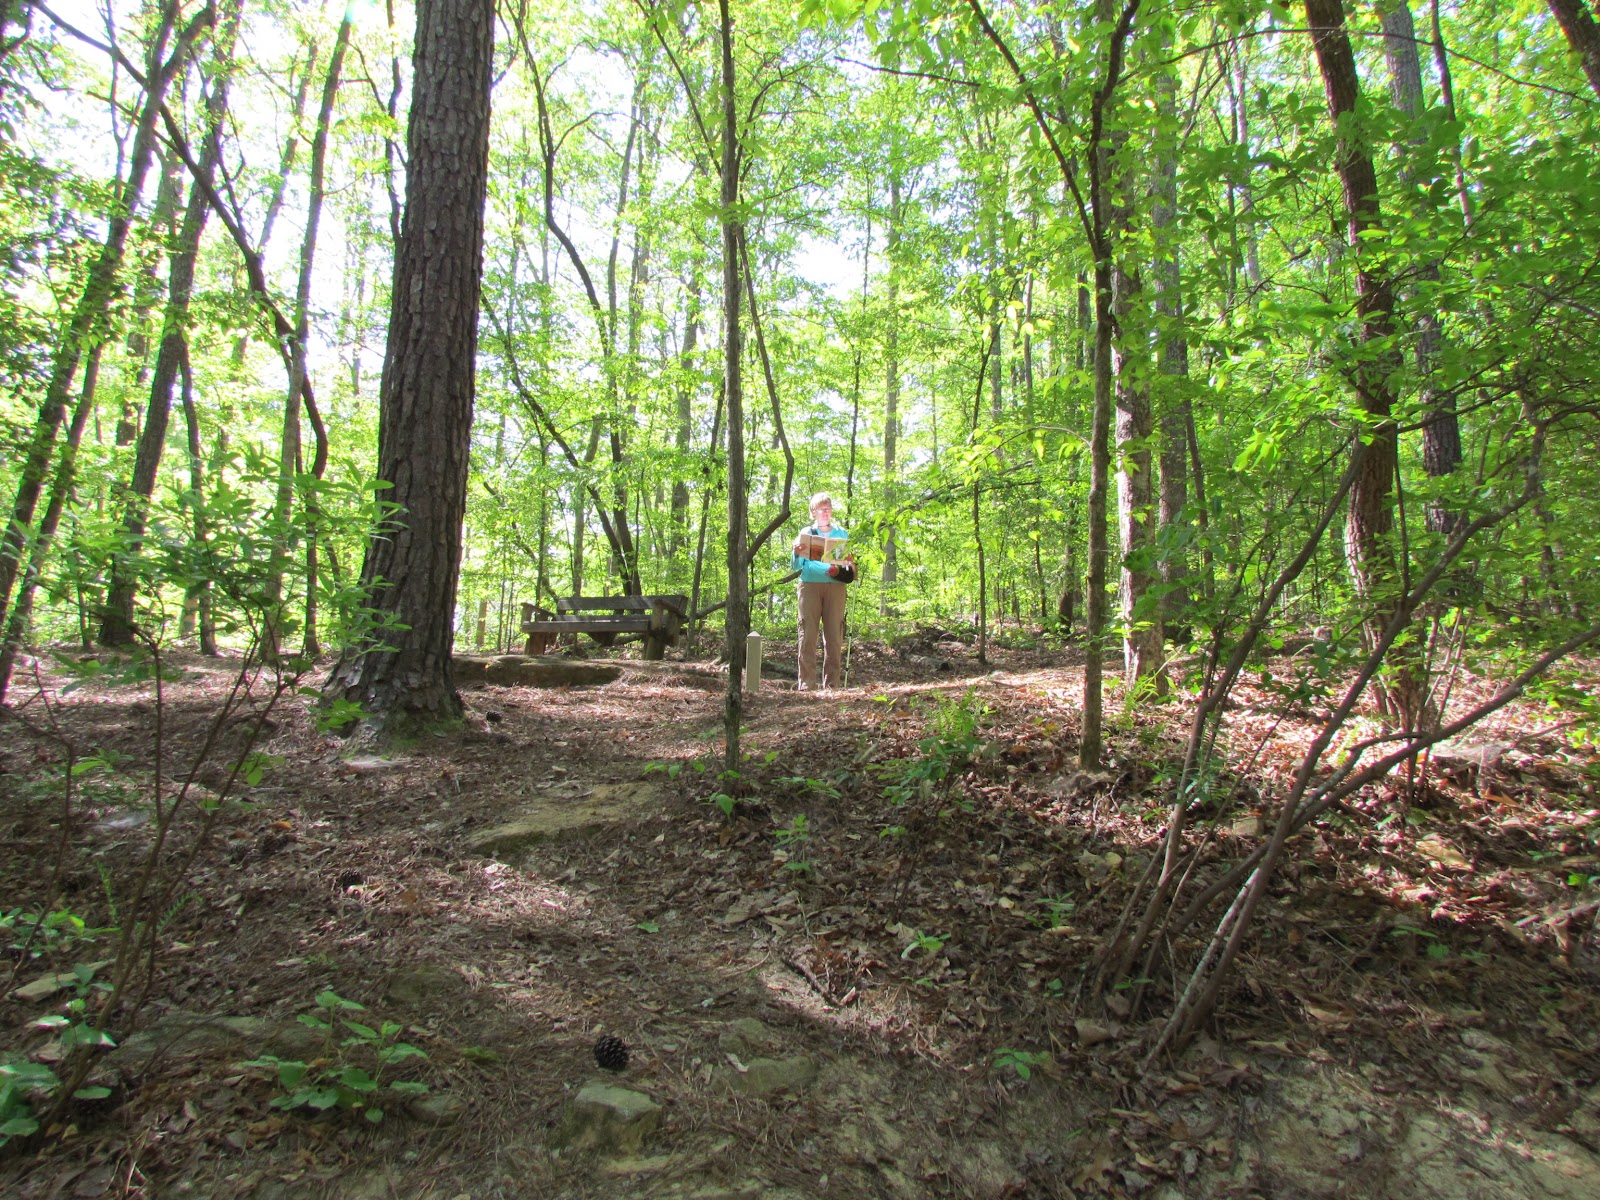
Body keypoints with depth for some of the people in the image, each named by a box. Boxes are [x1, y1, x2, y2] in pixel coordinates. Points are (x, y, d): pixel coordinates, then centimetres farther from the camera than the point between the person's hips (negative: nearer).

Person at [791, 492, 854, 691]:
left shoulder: (842, 534, 17)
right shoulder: (805, 533, 11)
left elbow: (849, 563, 14)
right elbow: (796, 565, 7)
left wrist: (850, 561, -7)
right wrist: (796, 553, -13)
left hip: (835, 586, 2)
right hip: (810, 585, -1)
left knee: (834, 634, -2)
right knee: (808, 634, -7)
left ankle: (832, 682, 1)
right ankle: (807, 683, -7)